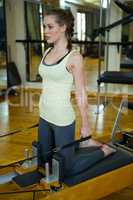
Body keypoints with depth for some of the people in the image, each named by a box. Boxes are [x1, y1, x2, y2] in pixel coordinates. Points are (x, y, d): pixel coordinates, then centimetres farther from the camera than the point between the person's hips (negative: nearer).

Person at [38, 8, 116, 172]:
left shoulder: (74, 57, -15)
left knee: (65, 167, 10)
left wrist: (85, 125, -9)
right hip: (44, 116, 7)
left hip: (62, 119, -7)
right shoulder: (47, 52, 5)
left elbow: (81, 94, -13)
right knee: (43, 161, 21)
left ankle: (104, 149, 28)